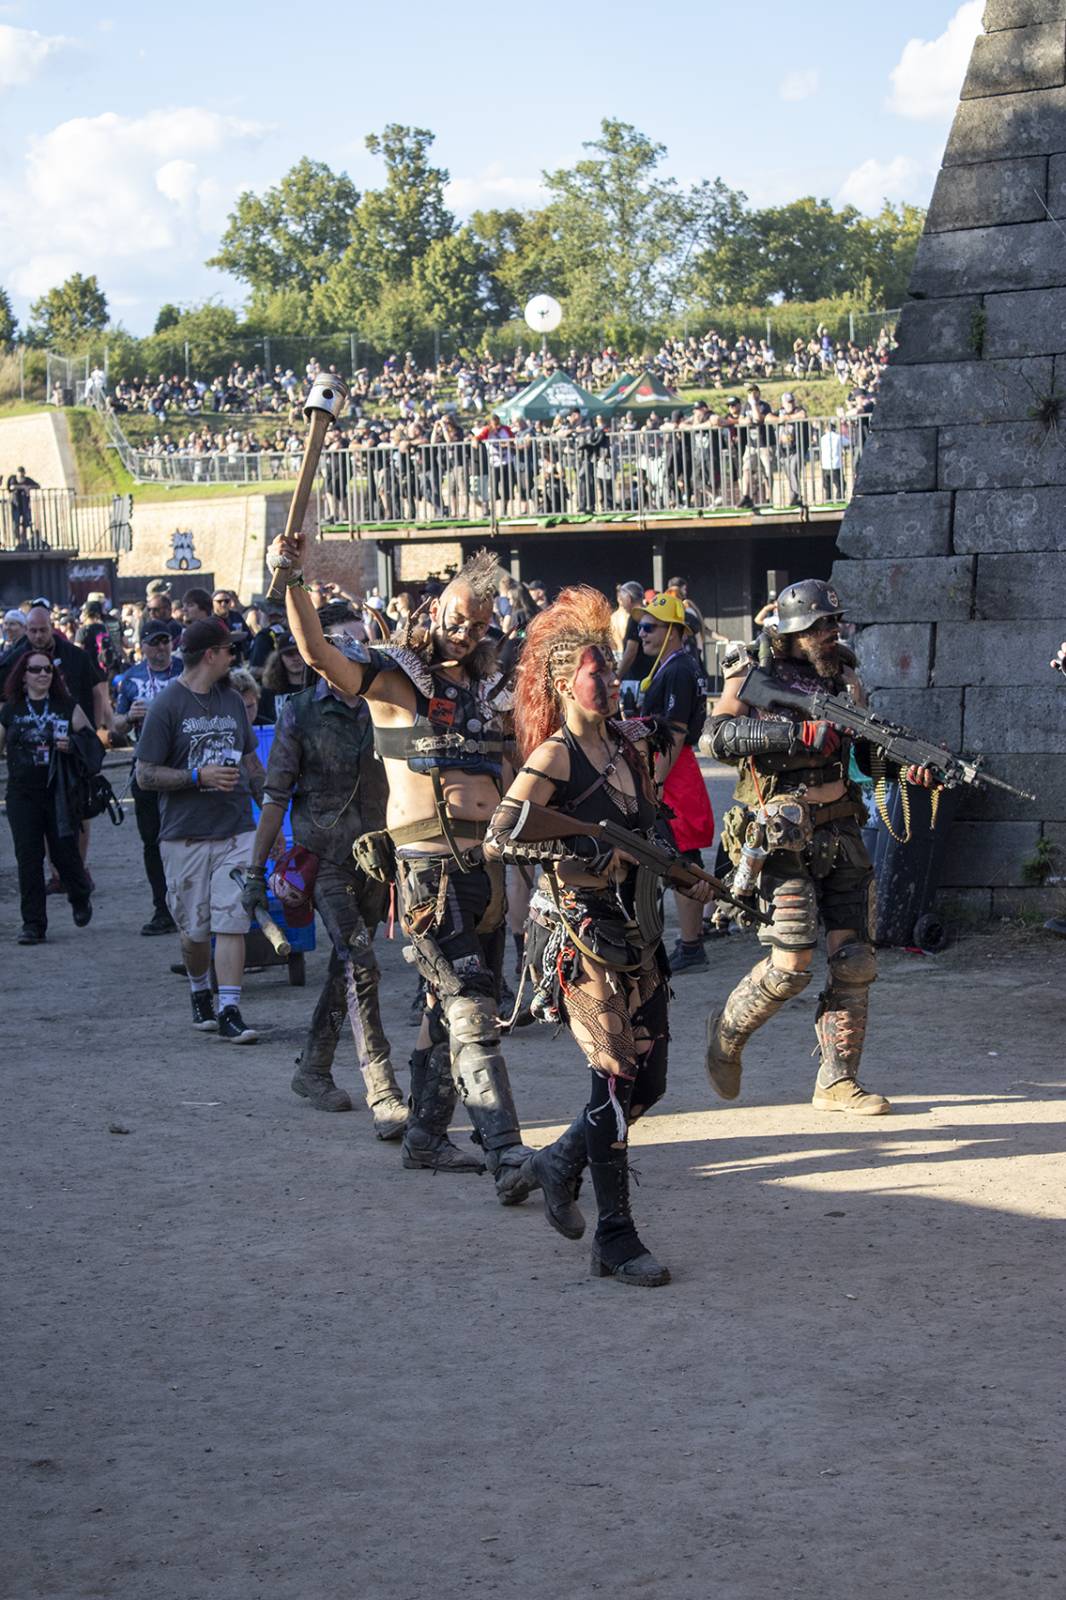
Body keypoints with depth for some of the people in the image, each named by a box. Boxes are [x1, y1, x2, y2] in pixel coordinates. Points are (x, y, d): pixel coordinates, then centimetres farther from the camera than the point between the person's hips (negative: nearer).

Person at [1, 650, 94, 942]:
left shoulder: (67, 706, 4)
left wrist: (71, 746, -11)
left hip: (60, 793, -1)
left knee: (64, 853, 0)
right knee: (28, 858, -2)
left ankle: (80, 897, 32)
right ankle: (33, 924, 5)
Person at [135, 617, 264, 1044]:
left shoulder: (231, 700, 12)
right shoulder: (167, 706, -6)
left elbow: (250, 761, 22)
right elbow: (145, 775, -7)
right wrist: (200, 776, -16)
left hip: (236, 831, 3)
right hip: (185, 836, -3)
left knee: (231, 920, -8)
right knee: (194, 929, 6)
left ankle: (229, 1012, -8)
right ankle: (200, 994, 31)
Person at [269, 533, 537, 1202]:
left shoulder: (486, 684, 16)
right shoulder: (394, 677, -2)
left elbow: (506, 774, 25)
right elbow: (319, 652, -19)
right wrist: (293, 581, -31)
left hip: (486, 858, 7)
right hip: (428, 861, -7)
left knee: (450, 1004, 14)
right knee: (470, 1009, -14)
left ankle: (426, 1135, 25)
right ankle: (506, 1153, -21)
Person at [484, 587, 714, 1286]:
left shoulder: (629, 747, 12)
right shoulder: (555, 755, -10)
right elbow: (497, 841, -19)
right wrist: (581, 859, -24)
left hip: (637, 931, 8)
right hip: (584, 934, -8)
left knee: (649, 1080, 10)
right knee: (617, 1080, -7)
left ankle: (561, 1163, 33)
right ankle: (616, 1240, 3)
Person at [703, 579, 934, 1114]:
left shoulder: (845, 678, 14)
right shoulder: (756, 678, -4)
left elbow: (870, 746, 22)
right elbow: (718, 735, -20)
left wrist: (907, 767, 0)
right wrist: (799, 733, -27)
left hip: (842, 836, 6)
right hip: (786, 840, -6)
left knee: (854, 962, 2)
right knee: (791, 965, -11)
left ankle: (837, 1081, 11)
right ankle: (727, 1032, 16)